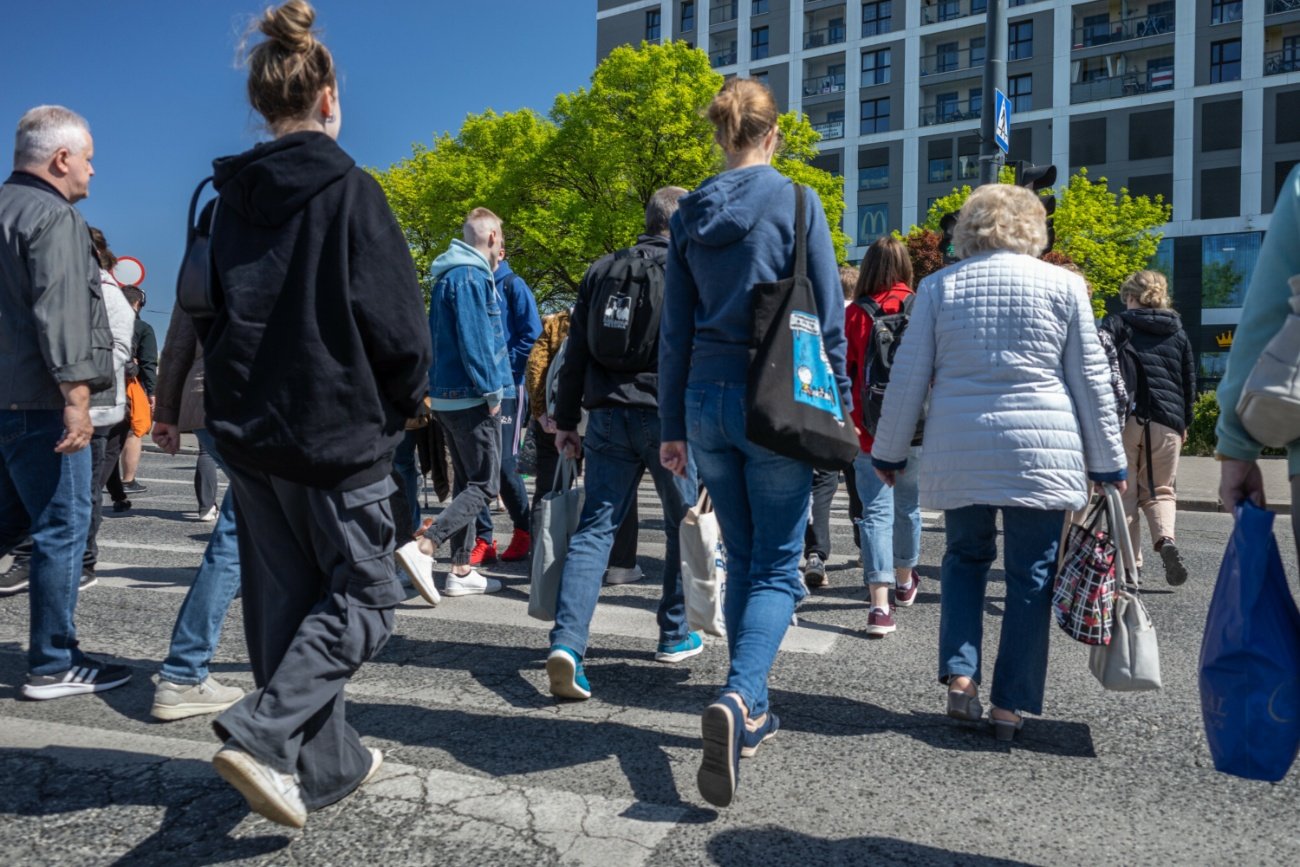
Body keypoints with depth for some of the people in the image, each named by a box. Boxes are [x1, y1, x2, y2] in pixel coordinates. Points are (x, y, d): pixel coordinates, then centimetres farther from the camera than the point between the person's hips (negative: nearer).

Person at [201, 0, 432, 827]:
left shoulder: (230, 197, 7)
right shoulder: (349, 191, -11)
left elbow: (206, 312, 13)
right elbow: (397, 324, -14)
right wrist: (406, 402, 3)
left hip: (248, 429, 7)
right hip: (338, 432, -6)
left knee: (285, 599, 13)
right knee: (361, 596, 7)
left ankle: (328, 762, 23)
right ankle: (264, 736, -9)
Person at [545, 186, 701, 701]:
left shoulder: (602, 270, 12)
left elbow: (576, 352, 11)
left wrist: (566, 418, 14)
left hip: (607, 416, 4)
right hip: (667, 418, -3)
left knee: (594, 527, 2)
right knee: (683, 526, 14)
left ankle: (567, 641, -12)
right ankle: (675, 636, 24)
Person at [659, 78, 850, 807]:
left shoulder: (691, 214, 7)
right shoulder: (797, 203, -4)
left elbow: (675, 330, 8)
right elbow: (828, 318, -5)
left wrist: (673, 426, 13)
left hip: (708, 401, 4)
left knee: (743, 560, 16)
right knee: (777, 567, 2)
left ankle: (752, 713, 22)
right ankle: (740, 697, -20)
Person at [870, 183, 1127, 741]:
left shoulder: (939, 286, 6)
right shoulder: (1063, 285, 4)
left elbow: (908, 375, 5)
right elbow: (1091, 381, 6)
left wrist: (889, 451, 13)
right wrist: (1108, 464, 12)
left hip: (959, 454, 1)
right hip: (1040, 454, -1)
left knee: (965, 558, 18)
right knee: (1030, 577, 6)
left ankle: (958, 677, 6)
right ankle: (1010, 705, 8)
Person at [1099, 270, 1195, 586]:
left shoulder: (1116, 325, 4)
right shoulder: (1179, 334, 15)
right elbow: (1189, 382, 17)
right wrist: (1184, 423, 26)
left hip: (1123, 419, -3)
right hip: (1167, 423, 3)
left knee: (1124, 492, 5)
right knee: (1159, 490, 14)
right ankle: (1165, 540, -13)